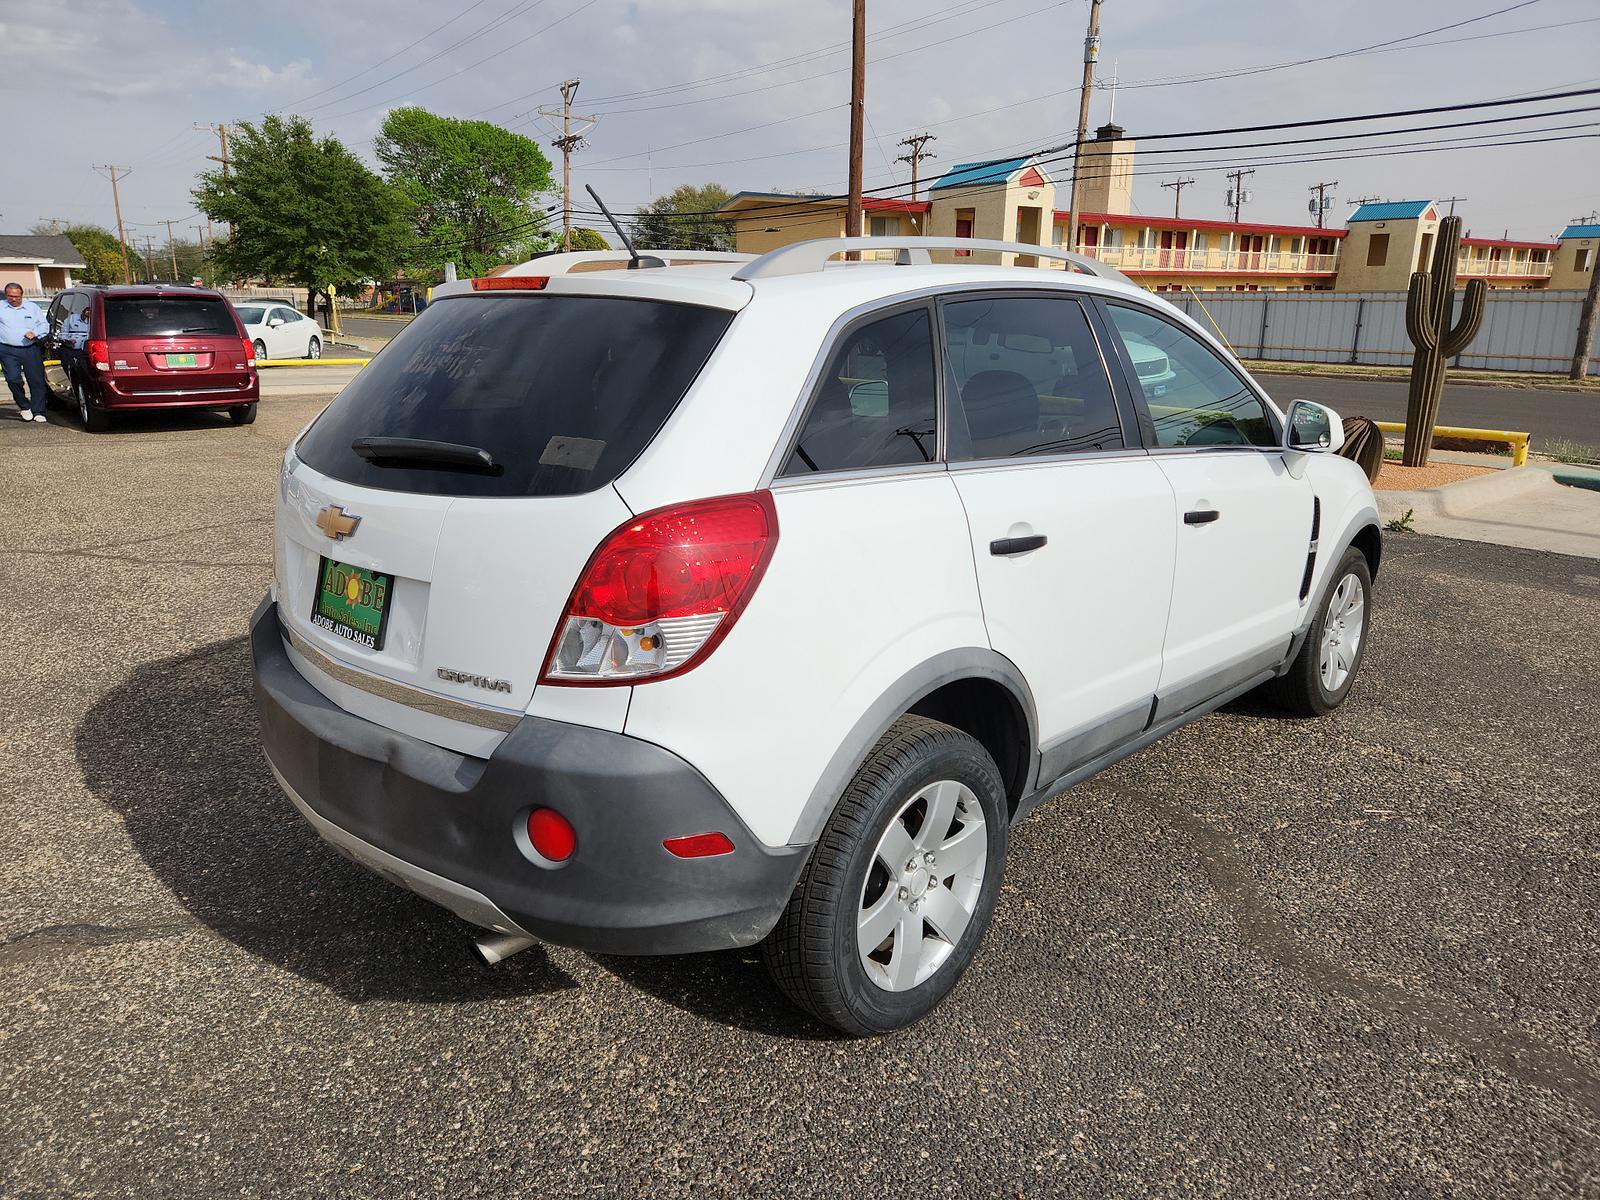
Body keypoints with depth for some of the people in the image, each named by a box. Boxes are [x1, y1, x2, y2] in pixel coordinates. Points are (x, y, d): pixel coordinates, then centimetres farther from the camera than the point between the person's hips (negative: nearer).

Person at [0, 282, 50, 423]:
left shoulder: (32, 307, 12)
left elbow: (44, 325, 12)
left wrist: (34, 333, -6)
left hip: (31, 349, 1)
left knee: (36, 380, -2)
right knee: (13, 379, -13)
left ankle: (38, 412, 4)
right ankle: (25, 407, 6)